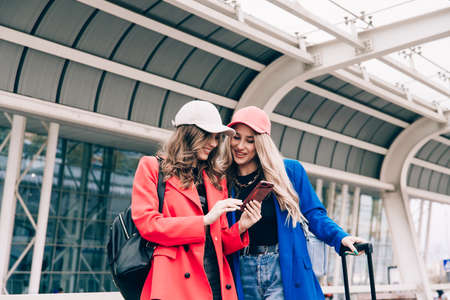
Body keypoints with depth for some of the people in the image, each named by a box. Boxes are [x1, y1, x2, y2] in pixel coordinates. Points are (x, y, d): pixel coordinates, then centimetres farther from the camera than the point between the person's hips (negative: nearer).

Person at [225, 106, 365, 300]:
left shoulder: (290, 171, 2)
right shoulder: (223, 182, 6)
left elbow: (313, 214, 5)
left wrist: (340, 237, -9)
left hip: (284, 272, -2)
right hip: (243, 275, 2)